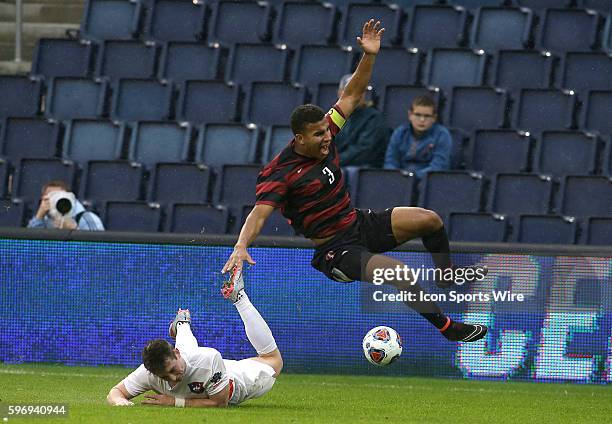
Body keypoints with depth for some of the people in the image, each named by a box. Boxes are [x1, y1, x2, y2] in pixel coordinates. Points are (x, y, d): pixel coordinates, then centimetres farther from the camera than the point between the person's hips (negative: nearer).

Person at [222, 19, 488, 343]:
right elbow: (259, 213, -32)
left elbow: (352, 95, 3)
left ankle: (447, 277, 27)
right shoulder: (280, 173, -23)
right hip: (334, 250, -8)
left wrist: (368, 56, -9)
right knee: (401, 275, -29)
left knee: (429, 220, -1)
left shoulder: (324, 136, -3)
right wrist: (241, 246, -49)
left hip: (361, 224, 8)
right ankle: (447, 327, -15)